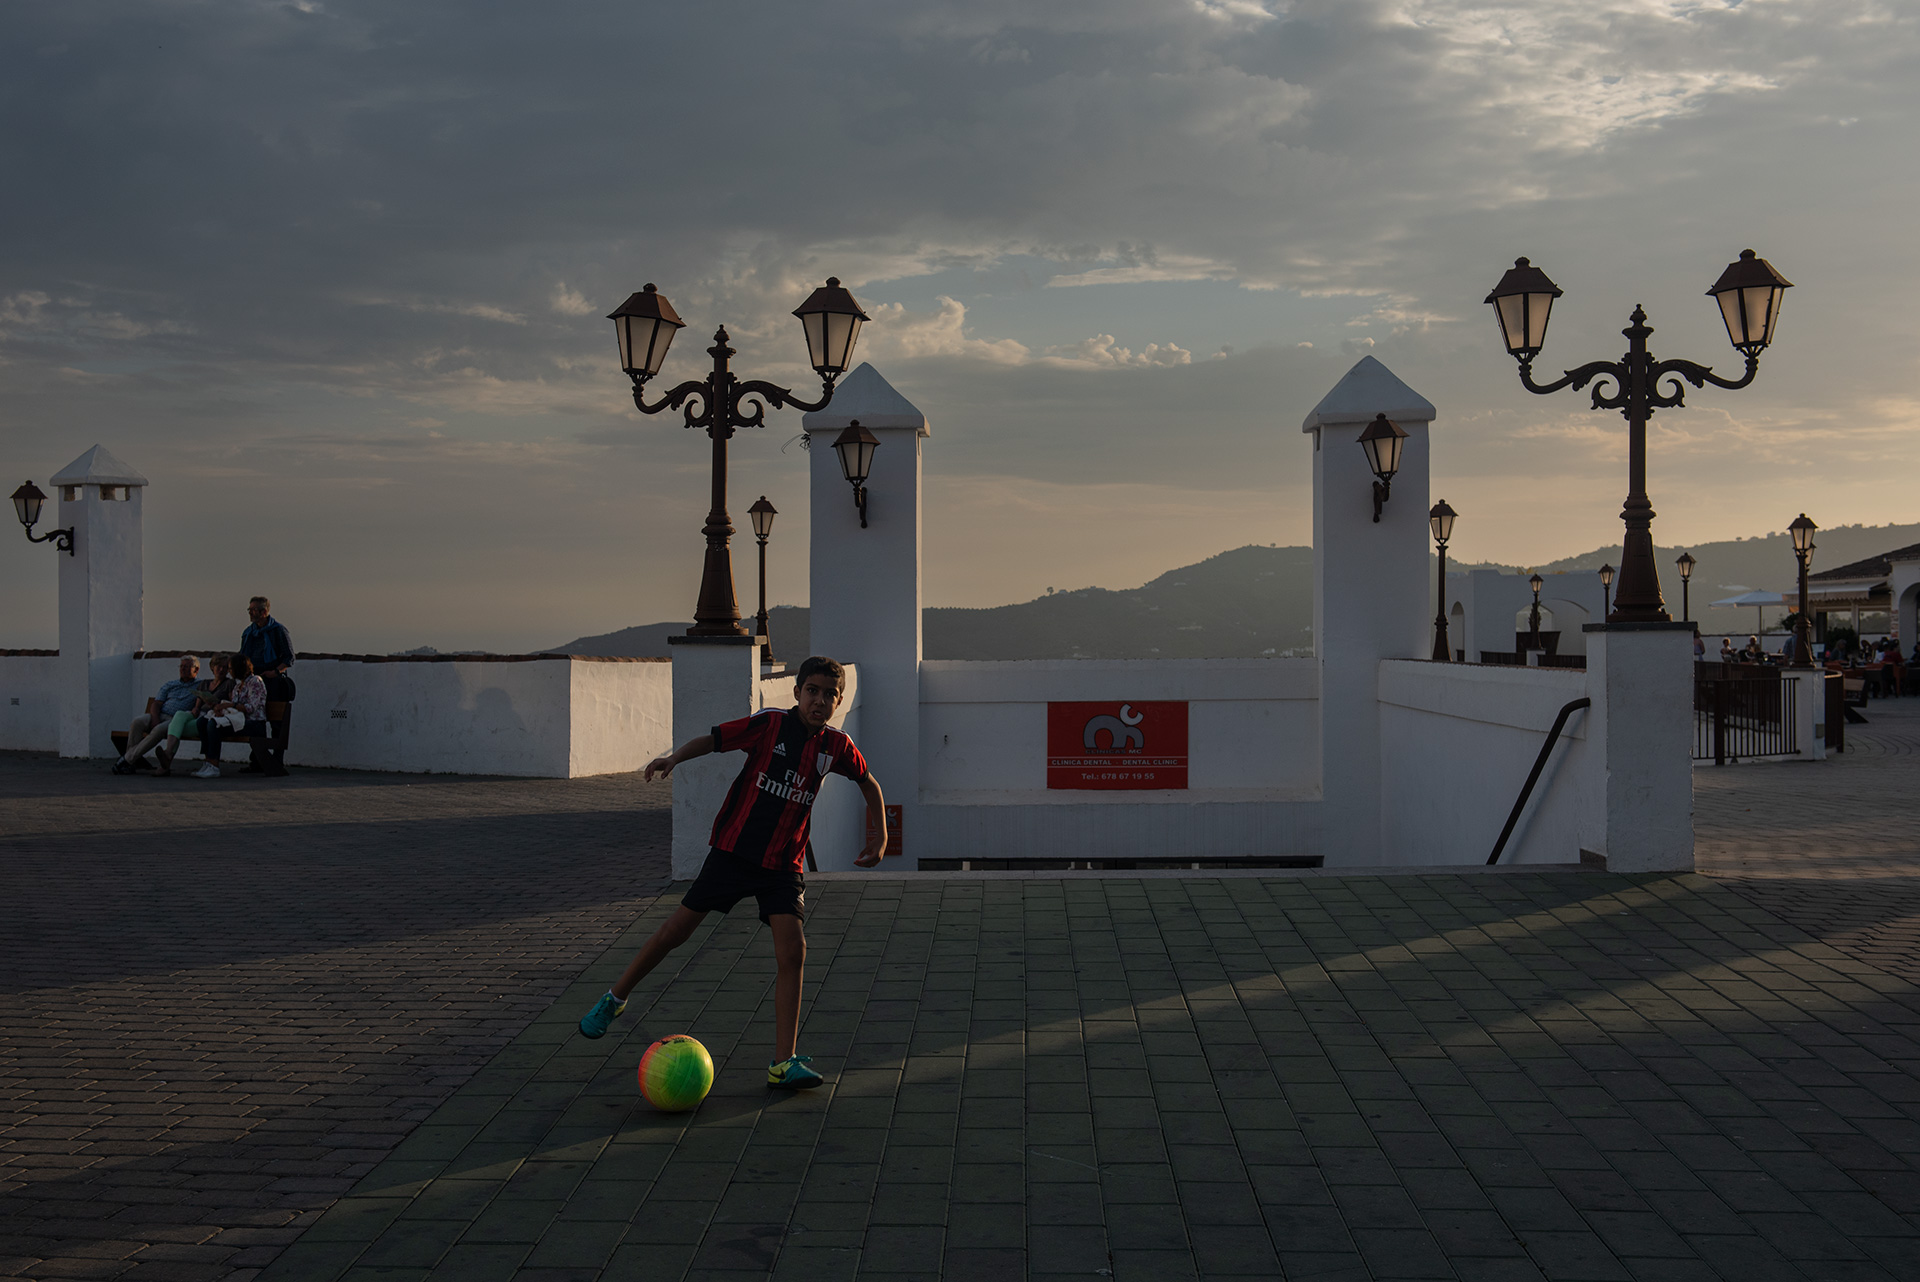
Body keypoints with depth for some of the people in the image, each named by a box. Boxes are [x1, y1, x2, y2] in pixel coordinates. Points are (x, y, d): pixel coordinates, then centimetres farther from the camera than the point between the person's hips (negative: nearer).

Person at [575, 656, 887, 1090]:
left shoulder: (836, 746, 1)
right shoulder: (769, 724, -9)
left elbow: (869, 782, 18)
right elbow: (713, 739, -7)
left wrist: (879, 837, 13)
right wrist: (674, 758, -25)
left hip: (784, 865, 2)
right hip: (734, 850, -2)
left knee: (792, 952, -12)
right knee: (678, 929, 2)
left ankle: (783, 1063, -8)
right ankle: (615, 998, 26)